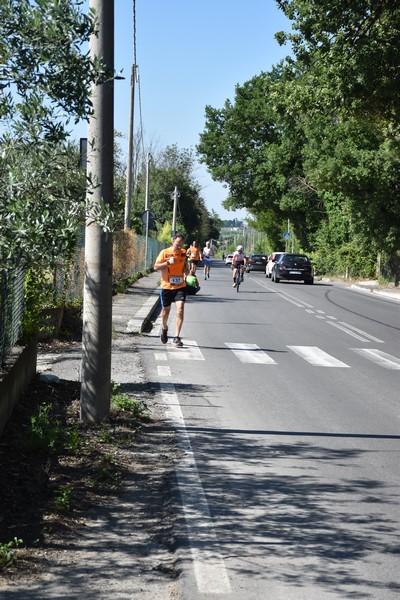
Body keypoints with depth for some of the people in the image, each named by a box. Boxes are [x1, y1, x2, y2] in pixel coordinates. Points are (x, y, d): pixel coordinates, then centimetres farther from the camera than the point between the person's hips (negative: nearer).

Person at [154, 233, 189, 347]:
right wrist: (168, 262, -24)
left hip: (180, 287, 1)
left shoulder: (183, 253, 4)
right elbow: (156, 267, -11)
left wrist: (185, 268, 1)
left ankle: (176, 338, -13)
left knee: (180, 310, -15)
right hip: (167, 287, -1)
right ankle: (164, 328, 46)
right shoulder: (164, 253, -7)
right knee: (165, 311, 14)